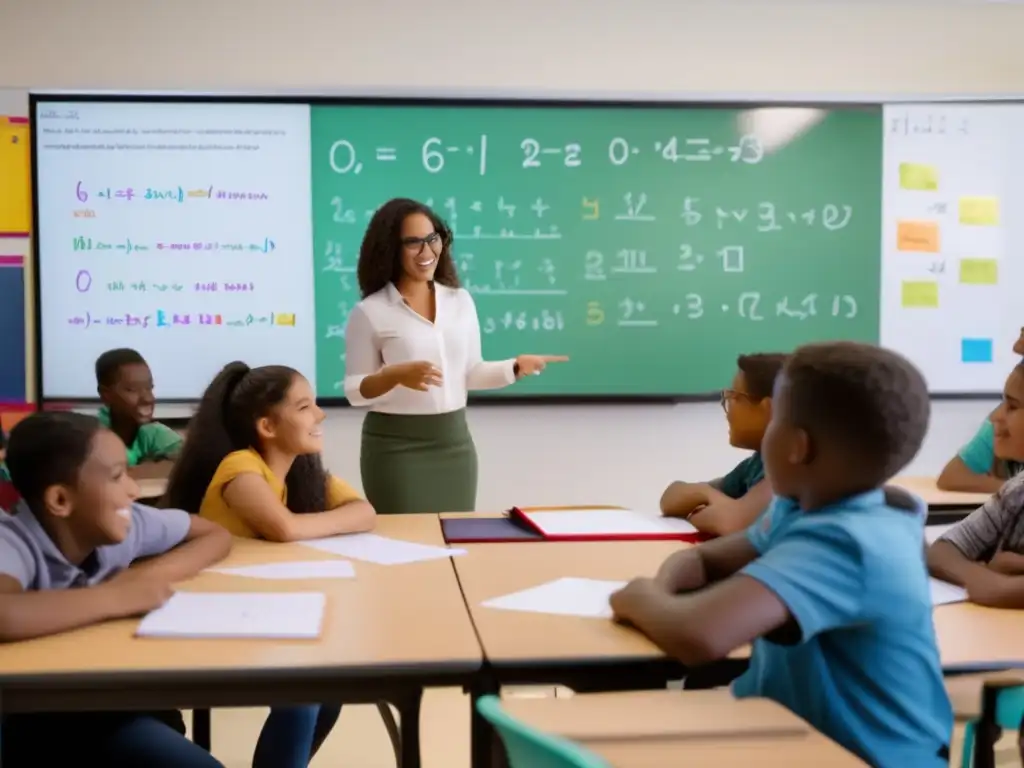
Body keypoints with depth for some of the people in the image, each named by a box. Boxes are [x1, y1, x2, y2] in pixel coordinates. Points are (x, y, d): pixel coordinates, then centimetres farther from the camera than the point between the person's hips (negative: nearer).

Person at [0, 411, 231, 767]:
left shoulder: (125, 524, -8)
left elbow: (216, 535, 5)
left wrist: (153, 572, -14)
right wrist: (115, 597, -34)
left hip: (104, 700, 5)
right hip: (29, 721, -5)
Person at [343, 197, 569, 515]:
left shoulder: (460, 300, 7)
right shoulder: (370, 313, -7)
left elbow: (470, 373, 11)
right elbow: (354, 390, -5)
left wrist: (516, 367, -4)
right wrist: (396, 375, -23)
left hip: (455, 441, 4)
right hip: (396, 446, -4)